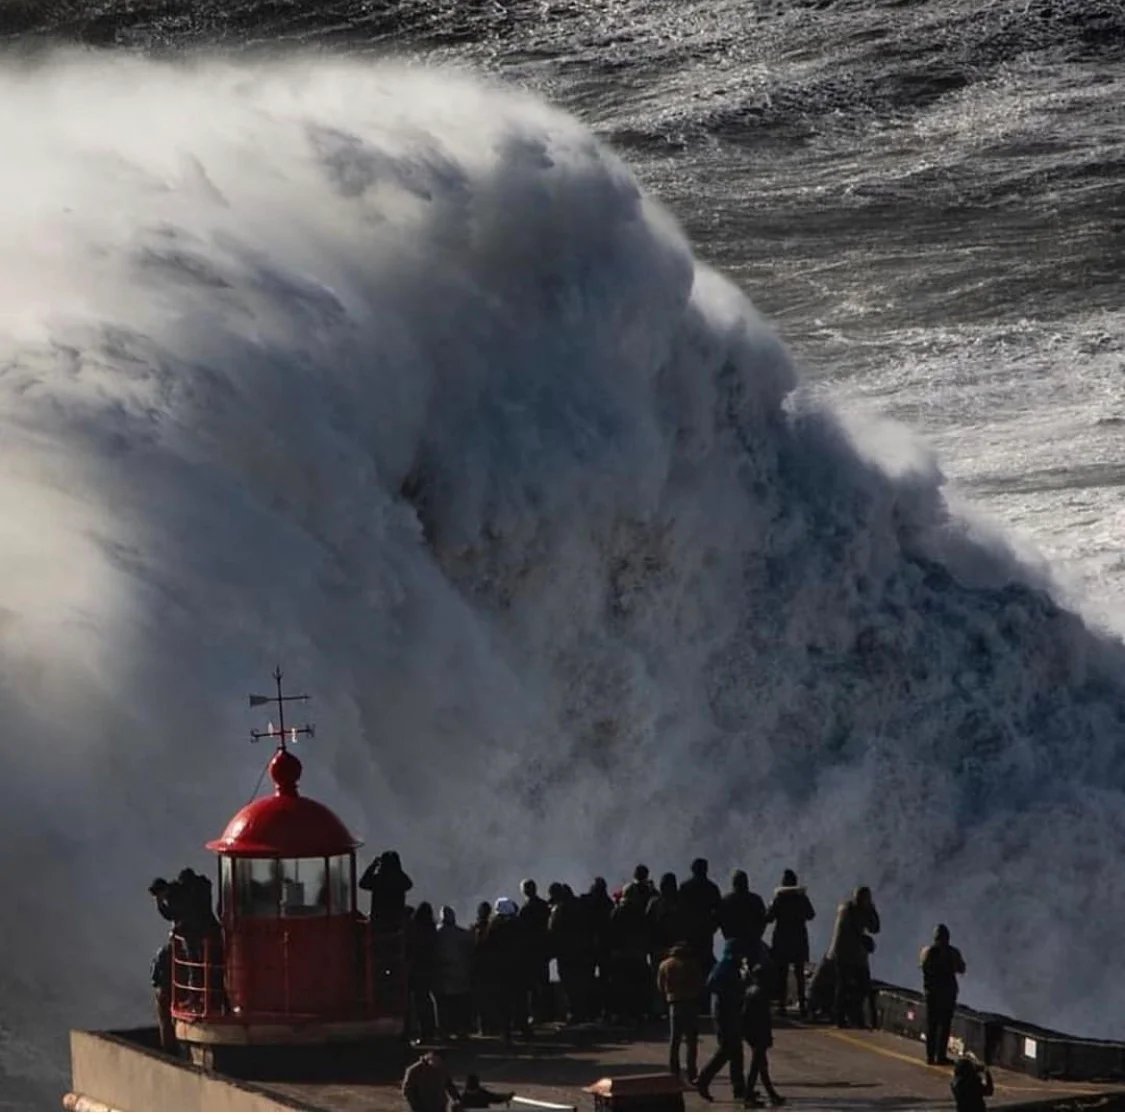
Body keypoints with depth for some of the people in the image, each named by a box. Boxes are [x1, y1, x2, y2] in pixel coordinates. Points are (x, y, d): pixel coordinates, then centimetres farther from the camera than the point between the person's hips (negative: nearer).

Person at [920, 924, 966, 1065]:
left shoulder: (926, 951, -5)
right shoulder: (952, 952, -10)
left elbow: (922, 966, 8)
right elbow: (961, 970, 0)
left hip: (931, 991, 2)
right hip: (948, 991, -2)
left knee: (931, 1024, 10)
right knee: (944, 1024, 2)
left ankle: (930, 1056, 10)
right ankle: (940, 1056, -2)